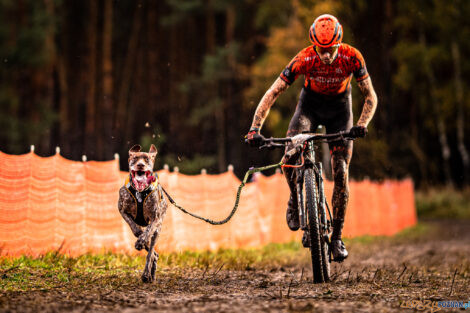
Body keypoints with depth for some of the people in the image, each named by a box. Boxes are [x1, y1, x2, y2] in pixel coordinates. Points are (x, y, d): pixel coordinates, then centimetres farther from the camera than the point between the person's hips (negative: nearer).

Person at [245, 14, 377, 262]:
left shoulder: (352, 57, -27)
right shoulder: (304, 59, -29)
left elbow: (370, 97, -18)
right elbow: (272, 94, -26)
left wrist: (362, 124, -36)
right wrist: (255, 128, -37)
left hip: (339, 107, 0)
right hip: (310, 104, 0)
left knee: (340, 173, -9)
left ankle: (337, 236, 1)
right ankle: (295, 198, 4)